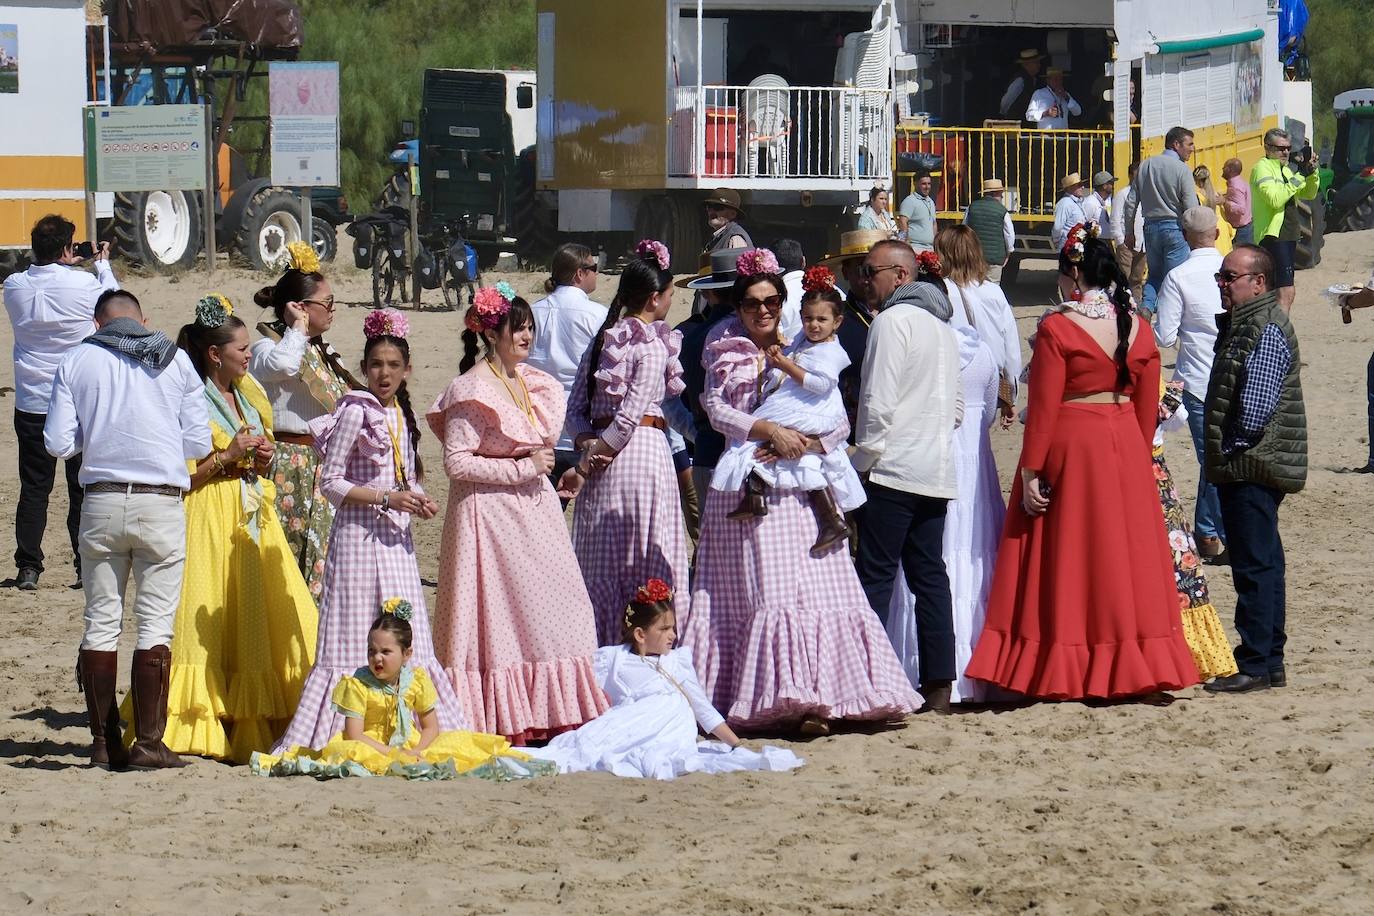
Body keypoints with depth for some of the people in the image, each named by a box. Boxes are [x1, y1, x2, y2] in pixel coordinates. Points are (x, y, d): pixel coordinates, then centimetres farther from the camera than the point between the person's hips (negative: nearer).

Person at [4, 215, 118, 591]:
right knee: (84, 488, 7)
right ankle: (87, 567, 8)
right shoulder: (84, 285, -14)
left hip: (31, 402, 3)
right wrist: (103, 264, 22)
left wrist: (58, 265, 19)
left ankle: (27, 568, 5)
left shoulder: (15, 287, -4)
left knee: (34, 488, 8)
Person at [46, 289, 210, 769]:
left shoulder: (76, 361, 4)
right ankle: (148, 742, -5)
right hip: (162, 503, -1)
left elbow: (58, 443, 0)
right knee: (155, 623, 0)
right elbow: (198, 444, 4)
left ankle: (104, 741, 7)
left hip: (102, 501, 1)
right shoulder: (175, 360, 4)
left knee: (101, 621, 8)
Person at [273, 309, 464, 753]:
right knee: (357, 637, -8)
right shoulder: (356, 413, -9)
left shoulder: (402, 416, 14)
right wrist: (386, 498, -17)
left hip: (396, 539, 7)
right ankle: (340, 731, -5)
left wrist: (418, 500, 2)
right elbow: (330, 483, -11)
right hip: (360, 537, -7)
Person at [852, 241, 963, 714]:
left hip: (894, 467, -8)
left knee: (875, 575, -6)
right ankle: (939, 686, 5)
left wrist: (865, 457, -7)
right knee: (929, 573, 7)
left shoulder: (893, 320, -10)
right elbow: (956, 403, 20)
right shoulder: (942, 326, 17)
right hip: (936, 470, 8)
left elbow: (879, 400, -15)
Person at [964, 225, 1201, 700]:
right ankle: (1127, 666, 14)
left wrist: (1031, 470, -9)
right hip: (1126, 446, 5)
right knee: (1123, 553, 11)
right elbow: (1148, 407, 8)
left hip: (1071, 446, -5)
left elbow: (1043, 407, -13)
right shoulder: (1138, 329, 3)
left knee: (1068, 558, 2)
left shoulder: (1058, 328, -13)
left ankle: (1063, 671, 3)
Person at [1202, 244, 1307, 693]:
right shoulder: (1241, 324, 16)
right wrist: (1223, 457, 14)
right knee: (1262, 566, 14)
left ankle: (1255, 665, -5)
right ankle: (1270, 664, 20)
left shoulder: (1268, 329, -16)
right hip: (1242, 467, 11)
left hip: (1254, 467, -11)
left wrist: (1233, 450, -11)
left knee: (1255, 567, -7)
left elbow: (1256, 408, -22)